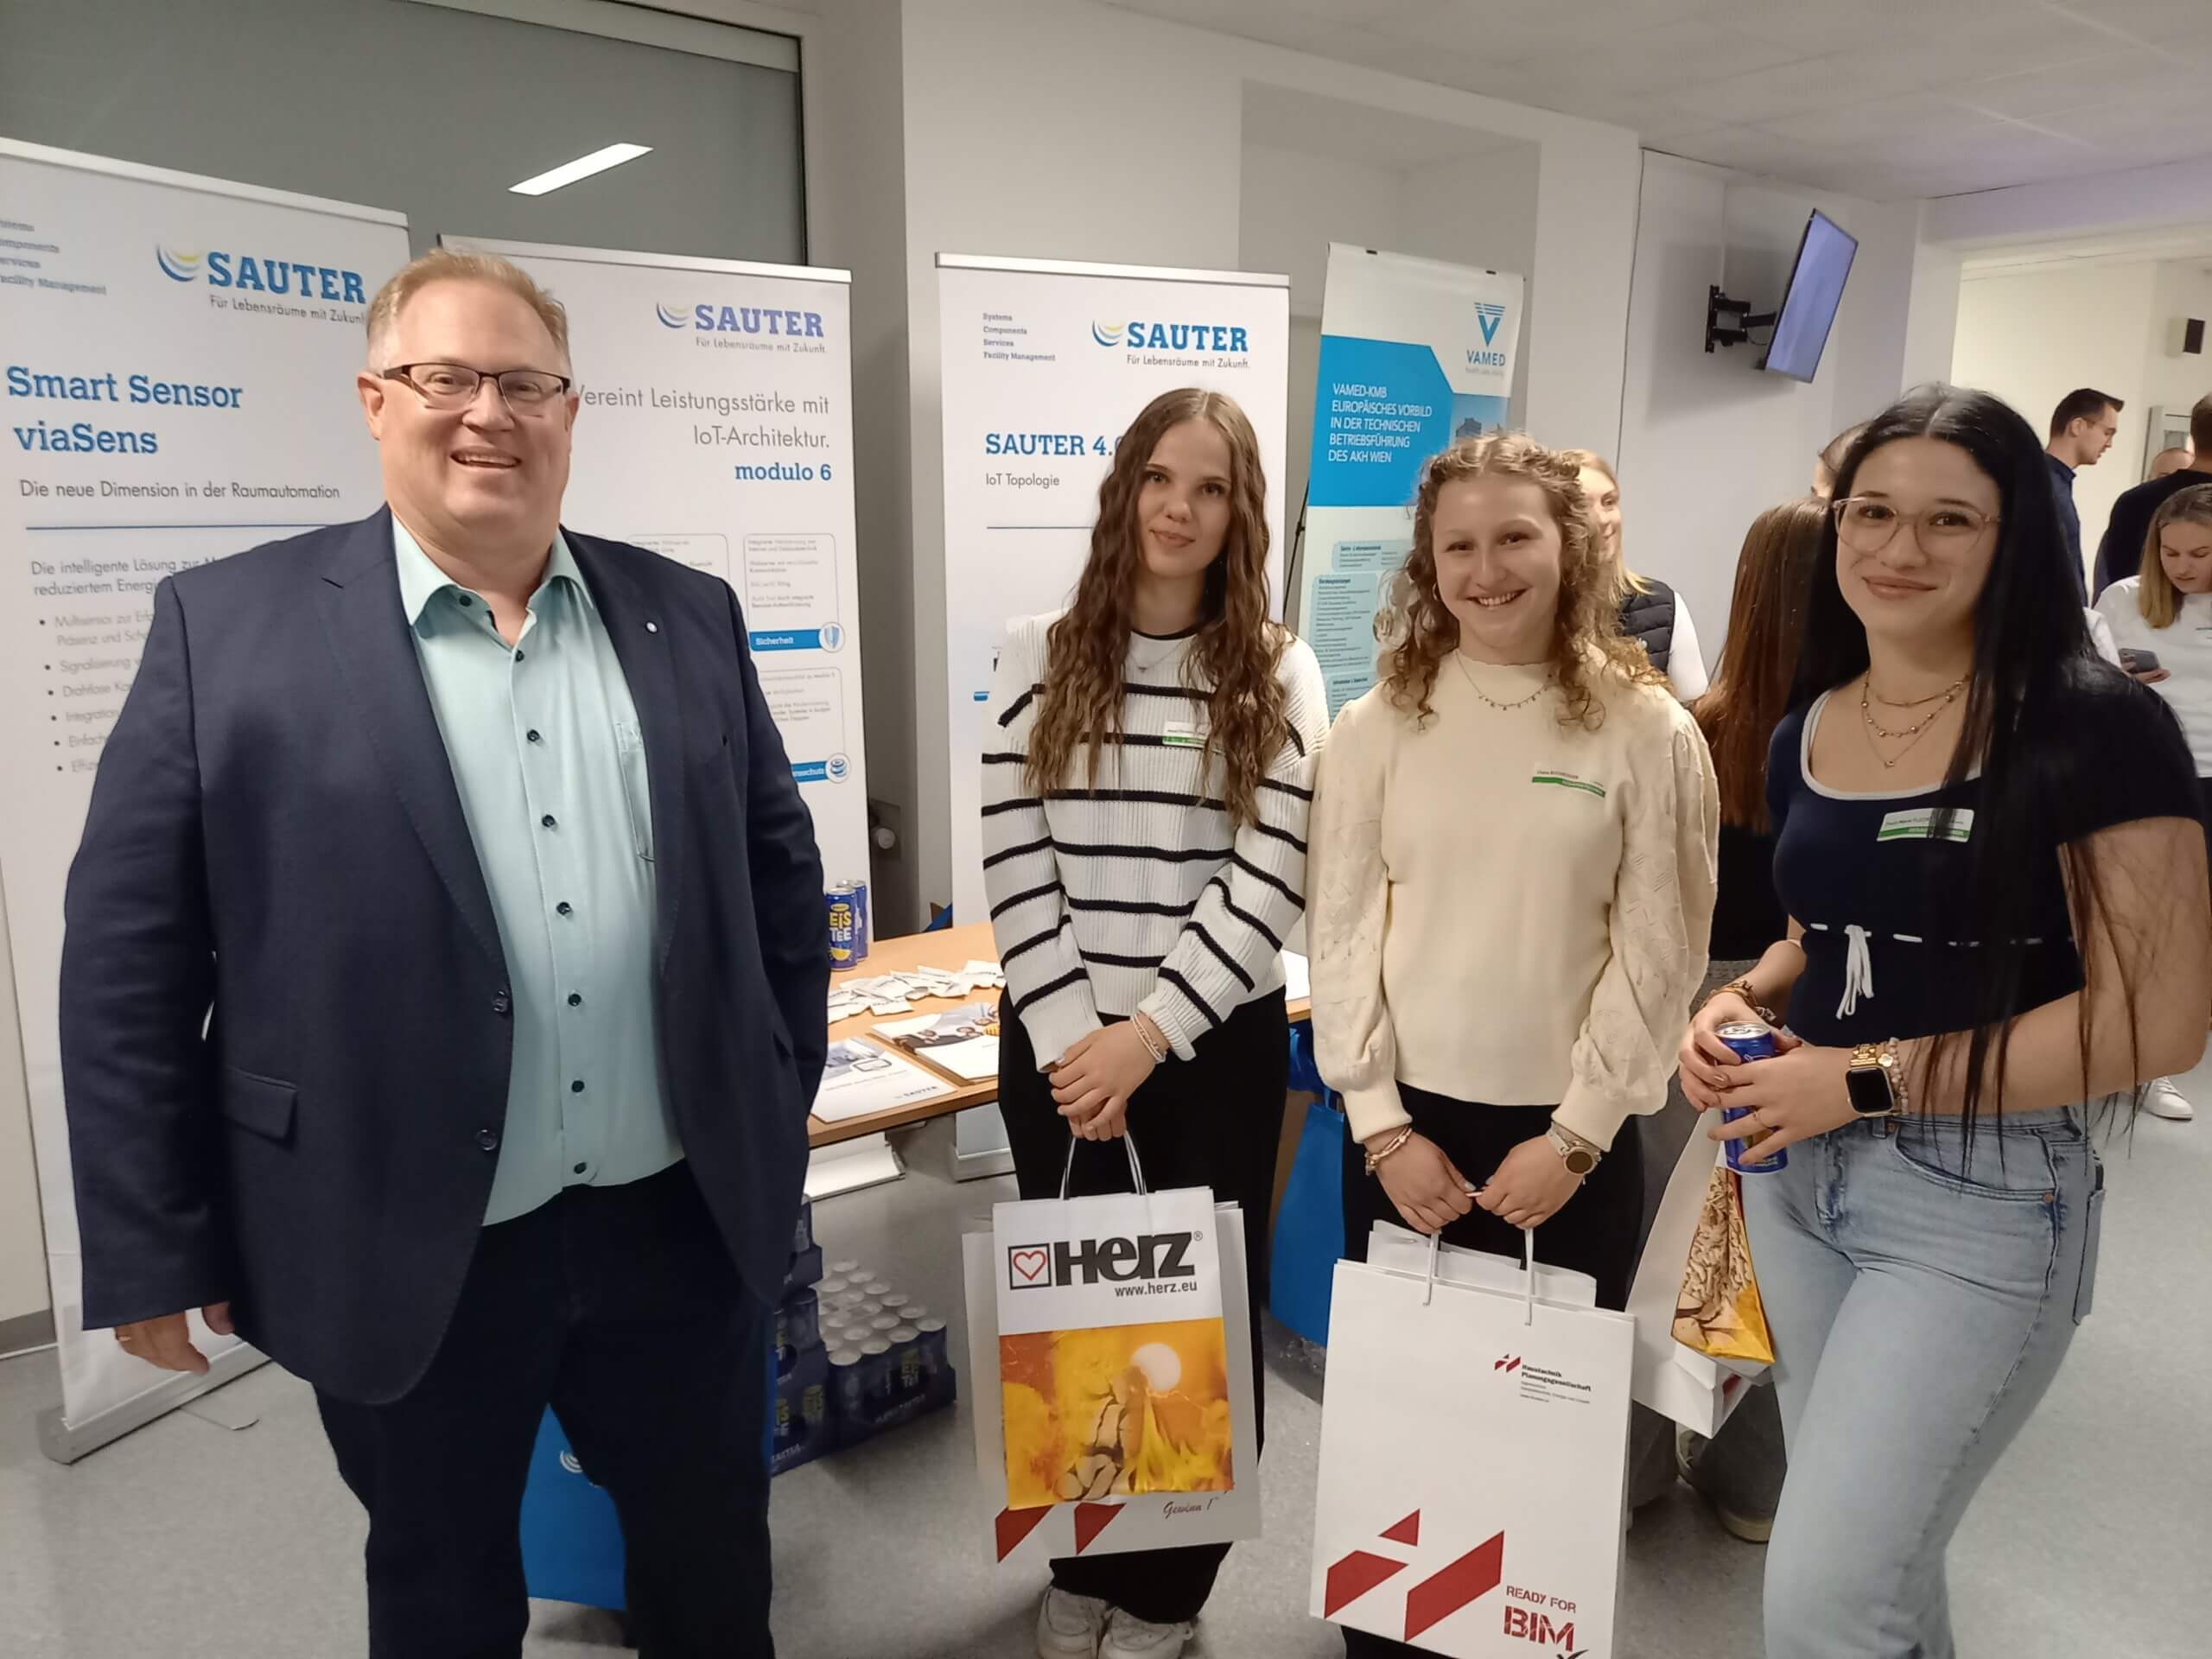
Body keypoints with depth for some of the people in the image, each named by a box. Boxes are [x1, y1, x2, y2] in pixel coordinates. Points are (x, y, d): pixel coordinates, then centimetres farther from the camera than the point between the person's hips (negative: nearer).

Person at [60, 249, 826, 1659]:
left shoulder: (688, 618, 3)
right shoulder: (230, 625, -6)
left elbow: (780, 865, 10)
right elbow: (128, 955, -5)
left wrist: (789, 1092, 8)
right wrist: (153, 1246, -5)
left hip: (685, 1221, 3)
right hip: (408, 1255, -2)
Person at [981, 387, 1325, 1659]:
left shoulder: (1278, 673, -3)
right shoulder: (1043, 656, 0)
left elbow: (1270, 883, -10)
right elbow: (1016, 868, -3)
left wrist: (1147, 1036, -16)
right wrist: (1071, 1040, -10)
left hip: (1219, 1043, -1)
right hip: (1059, 1042, 1)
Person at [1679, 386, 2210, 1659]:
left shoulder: (2095, 723, -14)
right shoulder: (1806, 734, 5)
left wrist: (1868, 1080, -20)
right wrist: (1745, 1002, -2)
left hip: (1986, 1198, -6)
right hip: (1799, 1173, 6)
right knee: (1877, 1557, 22)